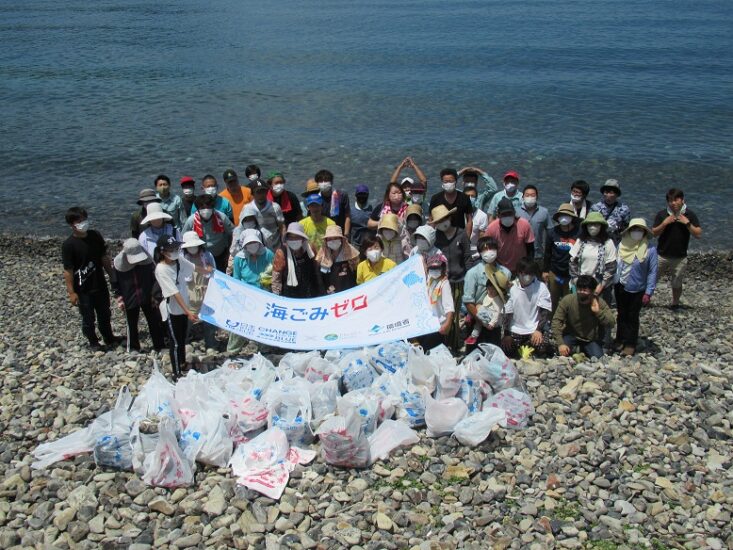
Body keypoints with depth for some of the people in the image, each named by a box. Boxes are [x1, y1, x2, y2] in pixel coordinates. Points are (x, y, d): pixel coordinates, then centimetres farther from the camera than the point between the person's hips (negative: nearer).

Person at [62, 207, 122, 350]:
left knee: (105, 314, 22)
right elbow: (68, 271, -17)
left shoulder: (95, 236, -4)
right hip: (83, 290, -5)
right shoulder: (68, 245, -20)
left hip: (100, 284, 5)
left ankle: (109, 338, 41)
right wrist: (71, 292, -16)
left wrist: (112, 276, 11)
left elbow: (104, 258, 8)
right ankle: (93, 342, 32)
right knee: (88, 318, 12)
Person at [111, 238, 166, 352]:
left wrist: (154, 295, -1)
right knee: (132, 325, 14)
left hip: (147, 297, 1)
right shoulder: (118, 264, -17)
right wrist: (119, 299, -5)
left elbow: (153, 278, -2)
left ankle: (160, 346, 25)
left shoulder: (147, 260, -15)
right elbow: (114, 283, -5)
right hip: (130, 299, -1)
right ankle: (133, 349, 30)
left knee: (154, 322, 10)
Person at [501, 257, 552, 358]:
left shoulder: (541, 287, -3)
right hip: (515, 331, 2)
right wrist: (506, 334, -2)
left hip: (535, 330, -2)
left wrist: (539, 330, -17)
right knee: (506, 351, -18)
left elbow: (545, 312, -6)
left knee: (543, 348, -29)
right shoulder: (512, 288, 1)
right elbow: (507, 312, 5)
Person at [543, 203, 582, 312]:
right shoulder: (553, 232, -1)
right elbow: (547, 253, 9)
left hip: (571, 275, -3)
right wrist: (544, 270, 10)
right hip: (554, 274, 3)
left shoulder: (579, 233, -12)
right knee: (553, 301, 13)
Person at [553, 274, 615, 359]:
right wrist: (560, 343, -31)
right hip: (571, 335, -1)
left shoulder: (600, 303, -16)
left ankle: (584, 349, 16)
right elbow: (556, 321, -20)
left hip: (592, 340, 1)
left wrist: (598, 311, -35)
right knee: (562, 353, -27)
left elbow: (611, 324, -20)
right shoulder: (567, 300, -19)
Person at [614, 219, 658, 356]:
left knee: (632, 317, 8)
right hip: (620, 287, 3)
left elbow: (652, 272, -12)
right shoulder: (622, 245, -7)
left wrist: (648, 293, -13)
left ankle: (630, 345, 17)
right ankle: (620, 340, 29)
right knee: (621, 315, 16)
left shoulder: (650, 249, -16)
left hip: (637, 290, -3)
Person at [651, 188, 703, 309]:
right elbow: (654, 233, -5)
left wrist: (687, 223, -18)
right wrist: (665, 223, -17)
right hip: (661, 256, 0)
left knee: (677, 284, 10)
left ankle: (675, 304, 29)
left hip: (680, 258, 0)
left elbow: (698, 234, -8)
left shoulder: (690, 215, -4)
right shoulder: (661, 214, -3)